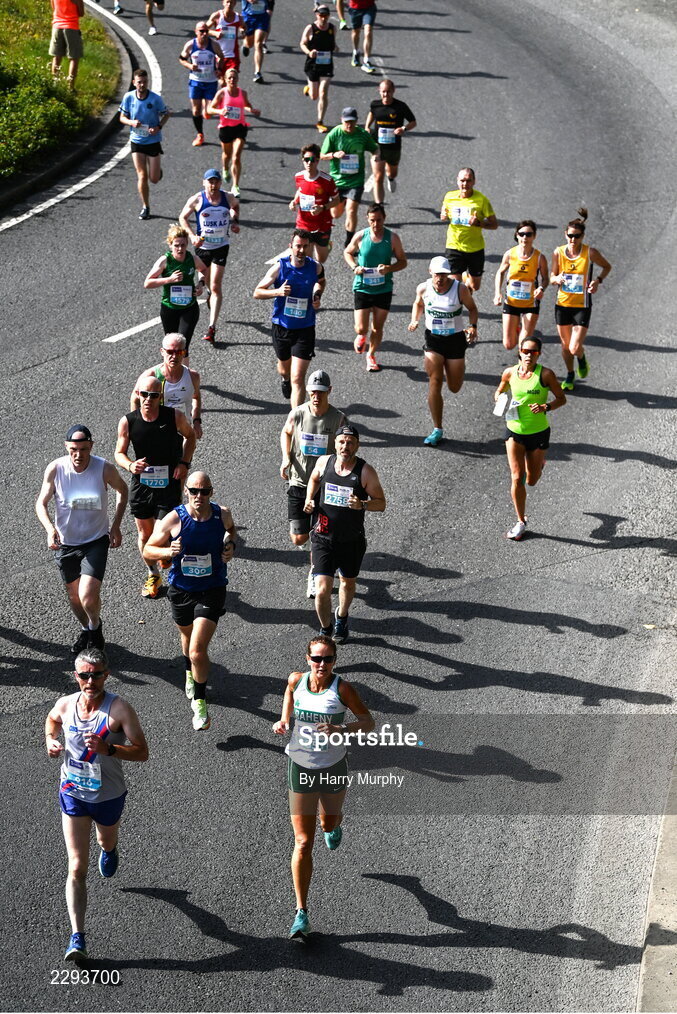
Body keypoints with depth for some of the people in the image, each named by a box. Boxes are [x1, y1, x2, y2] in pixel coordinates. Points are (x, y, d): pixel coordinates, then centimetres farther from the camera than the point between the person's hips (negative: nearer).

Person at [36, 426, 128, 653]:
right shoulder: (55, 469, -16)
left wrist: (116, 526, 0)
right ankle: (86, 629, 47)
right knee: (74, 596, 16)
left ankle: (95, 627, 16)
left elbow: (122, 489, 4)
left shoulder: (105, 469, -17)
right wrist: (50, 529, -27)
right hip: (65, 542, 2)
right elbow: (41, 503, -8)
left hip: (96, 541, -2)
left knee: (88, 596, -17)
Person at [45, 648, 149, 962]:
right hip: (72, 795, 1)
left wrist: (108, 749, -34)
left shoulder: (119, 709, -20)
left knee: (106, 842, 29)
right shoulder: (65, 704, -9)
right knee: (77, 868, -7)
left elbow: (142, 752, -19)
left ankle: (109, 848, 69)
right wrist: (50, 740, -4)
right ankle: (77, 937, -9)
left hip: (109, 796, -1)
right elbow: (52, 719, 17)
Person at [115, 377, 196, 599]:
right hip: (141, 484, 2)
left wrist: (185, 463, -4)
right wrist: (130, 465, -20)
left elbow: (190, 435, 9)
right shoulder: (127, 422, -10)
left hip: (169, 484, -2)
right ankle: (152, 575, 39)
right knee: (144, 534, 15)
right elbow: (119, 452, 2)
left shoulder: (175, 417, -11)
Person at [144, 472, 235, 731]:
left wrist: (230, 545, -2)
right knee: (187, 635, 27)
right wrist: (168, 551, -25)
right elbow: (149, 549, -5)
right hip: (181, 590, 2)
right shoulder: (173, 519, -15)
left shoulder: (222, 514, -9)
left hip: (211, 591, -2)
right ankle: (190, 672, 59)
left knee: (198, 650, -14)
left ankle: (199, 701, 4)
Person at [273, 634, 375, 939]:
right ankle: (301, 913, -2)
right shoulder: (296, 680, -8)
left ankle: (333, 824, 66)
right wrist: (282, 722, -1)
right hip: (300, 768, 0)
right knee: (303, 842, -5)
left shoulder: (342, 688, -15)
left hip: (334, 767, 0)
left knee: (329, 823, 24)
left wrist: (341, 730, -31)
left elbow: (369, 722, -13)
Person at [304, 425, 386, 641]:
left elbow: (381, 503, -6)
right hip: (323, 538, 0)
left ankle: (341, 618, 53)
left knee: (348, 583, 22)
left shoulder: (366, 472, -13)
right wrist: (309, 498, 1)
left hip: (352, 541, 0)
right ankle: (325, 630, 14)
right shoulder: (324, 462, -6)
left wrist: (362, 504, -26)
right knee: (322, 589, -11)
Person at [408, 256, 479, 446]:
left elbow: (472, 308, 1)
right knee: (435, 382, -12)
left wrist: (473, 327, -15)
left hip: (455, 339, -1)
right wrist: (414, 320, -4)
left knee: (454, 388, 7)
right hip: (432, 339, 1)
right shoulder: (423, 288, -8)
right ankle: (437, 430, -5)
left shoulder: (460, 289, -14)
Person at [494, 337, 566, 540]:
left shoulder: (545, 374, -13)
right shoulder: (510, 373, -4)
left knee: (531, 480, 12)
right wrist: (500, 400, -8)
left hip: (538, 432, -1)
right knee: (517, 478, -8)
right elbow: (499, 391, 15)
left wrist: (546, 407, -24)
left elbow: (561, 398, -5)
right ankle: (521, 522, 7)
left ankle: (539, 463, 50)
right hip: (514, 431, 1)